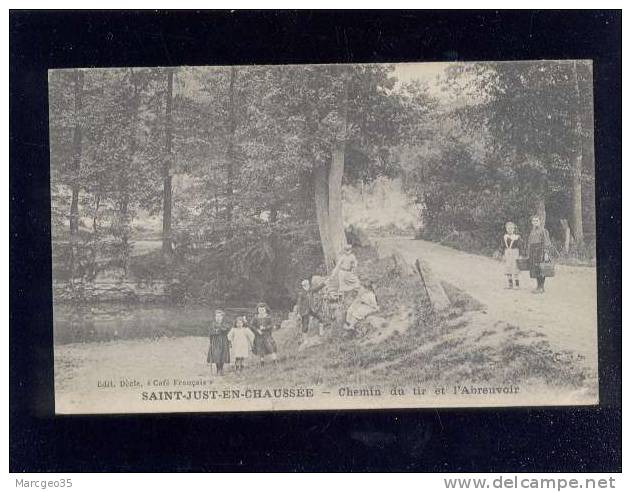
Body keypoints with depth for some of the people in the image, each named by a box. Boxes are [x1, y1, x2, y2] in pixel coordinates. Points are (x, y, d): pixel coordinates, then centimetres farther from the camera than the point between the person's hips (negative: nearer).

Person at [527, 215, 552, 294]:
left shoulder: (543, 230, -6)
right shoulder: (532, 231, 16)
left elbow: (546, 242, -11)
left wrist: (546, 253, -18)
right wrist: (529, 254, 19)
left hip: (541, 252, -7)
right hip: (533, 253, 7)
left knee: (540, 270, -8)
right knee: (535, 270, 7)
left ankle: (541, 288, -6)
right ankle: (539, 287, 13)